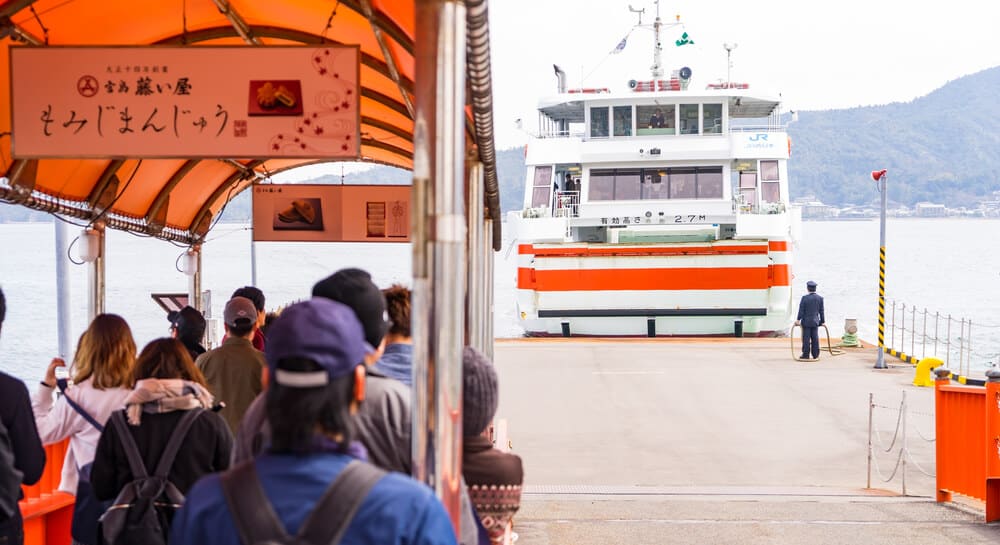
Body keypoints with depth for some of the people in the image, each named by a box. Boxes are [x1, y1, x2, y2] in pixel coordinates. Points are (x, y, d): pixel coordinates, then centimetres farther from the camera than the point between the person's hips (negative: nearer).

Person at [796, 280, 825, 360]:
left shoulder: (805, 298, -11)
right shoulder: (820, 298, -1)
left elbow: (801, 310, -9)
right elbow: (821, 311, 4)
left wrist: (798, 320, -2)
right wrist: (822, 321, 13)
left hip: (806, 322, -3)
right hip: (815, 322, 3)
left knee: (806, 339, 0)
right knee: (815, 338, 8)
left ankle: (806, 355, 1)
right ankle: (815, 355, 10)